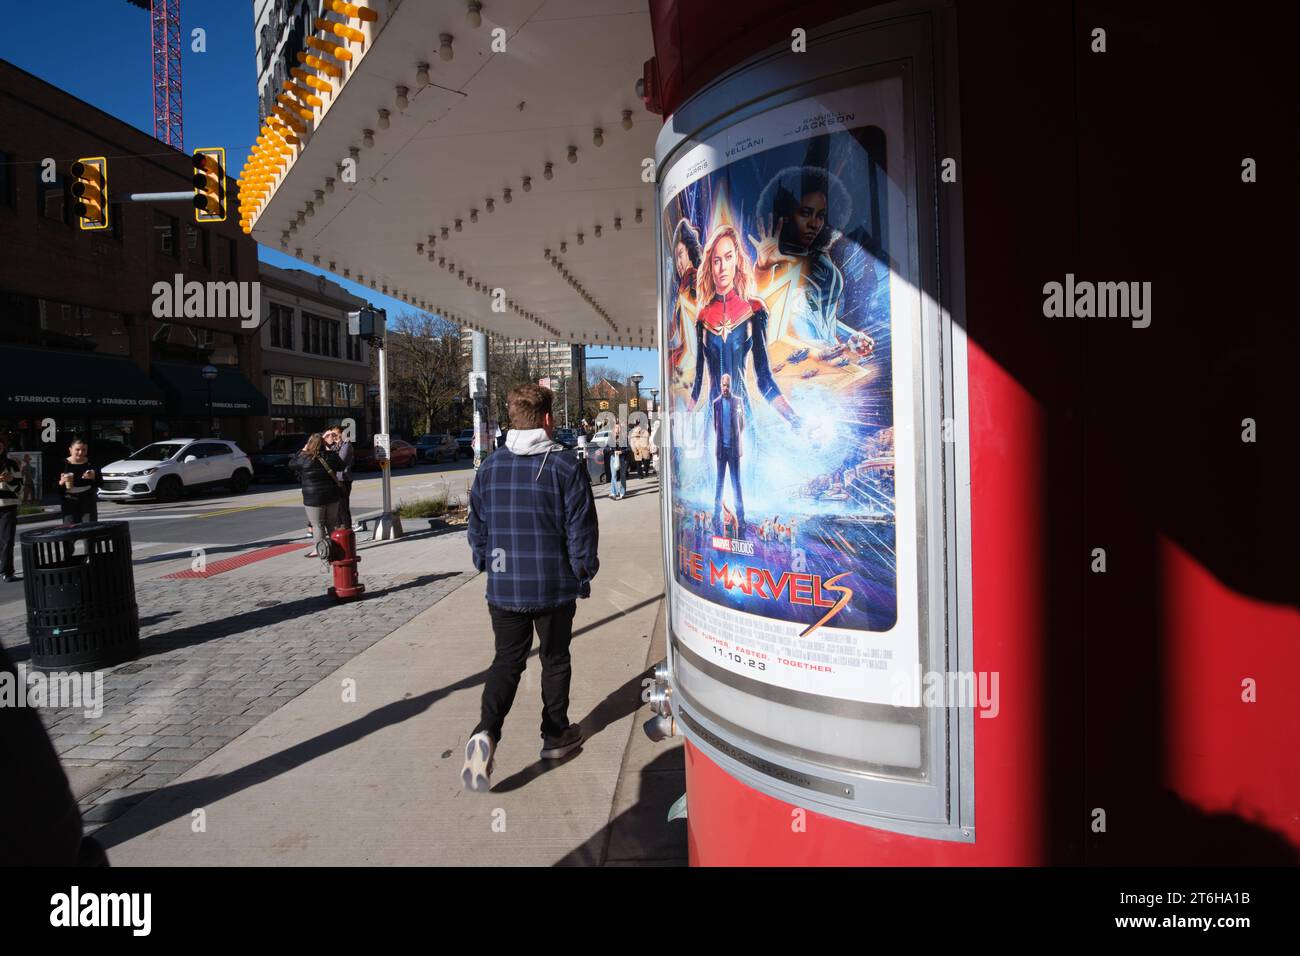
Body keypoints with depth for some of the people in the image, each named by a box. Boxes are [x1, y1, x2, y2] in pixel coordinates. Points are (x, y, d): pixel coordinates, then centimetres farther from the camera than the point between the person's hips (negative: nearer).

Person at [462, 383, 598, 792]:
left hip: (504, 586, 3)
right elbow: (581, 530, -10)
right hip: (555, 586, -2)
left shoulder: (489, 467, 1)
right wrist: (584, 576, 2)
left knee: (507, 660, 13)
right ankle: (556, 736, 28)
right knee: (555, 659, 16)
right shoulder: (566, 465, -11)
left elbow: (477, 528, 7)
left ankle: (486, 731, -9)